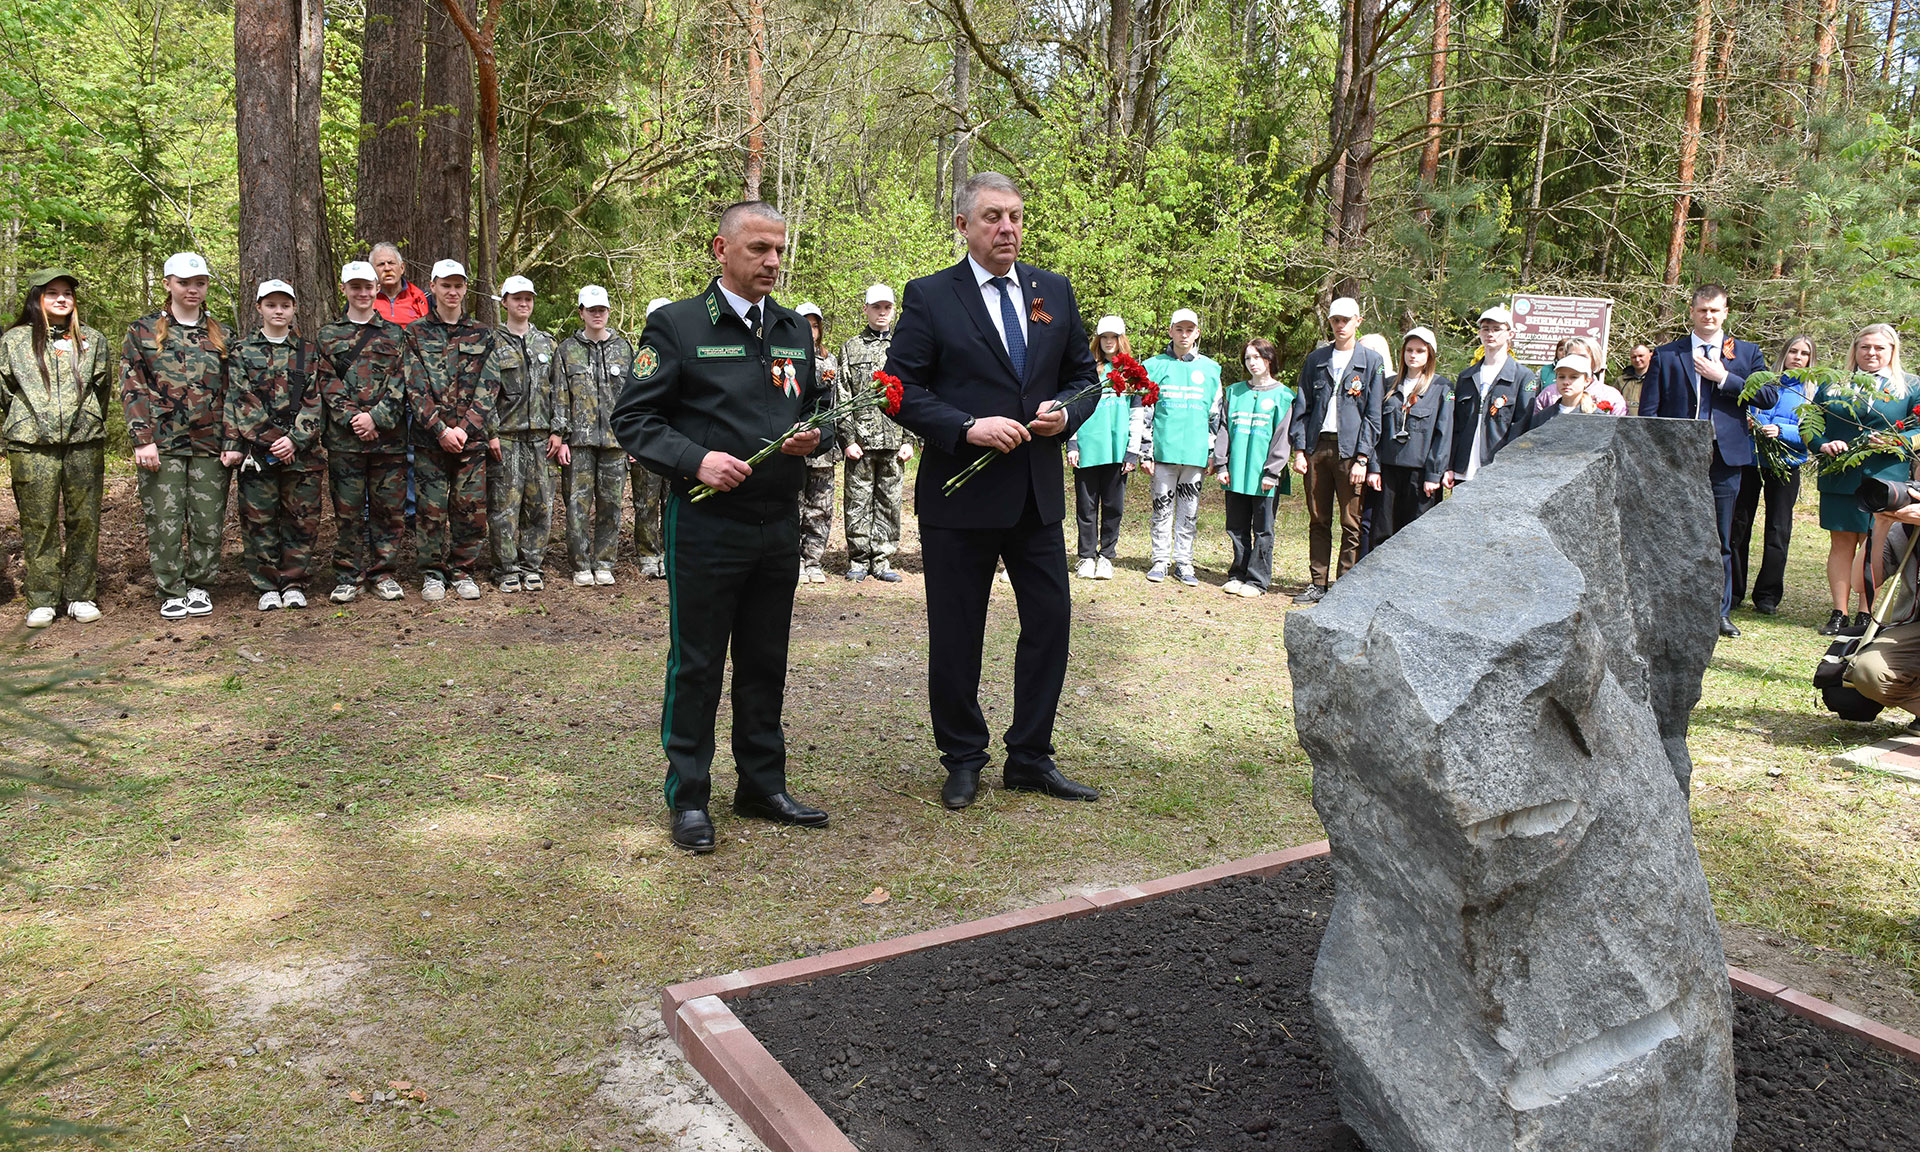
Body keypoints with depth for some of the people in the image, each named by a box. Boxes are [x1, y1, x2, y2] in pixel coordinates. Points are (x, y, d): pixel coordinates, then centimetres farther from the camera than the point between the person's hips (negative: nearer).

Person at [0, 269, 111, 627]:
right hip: (32, 447, -1)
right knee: (38, 523, -1)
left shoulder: (93, 341, 13)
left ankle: (82, 596, 10)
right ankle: (42, 600, 6)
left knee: (84, 520, 2)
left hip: (84, 444, 1)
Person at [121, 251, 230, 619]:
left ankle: (200, 586, 17)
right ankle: (171, 592, 10)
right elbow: (133, 389, 0)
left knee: (209, 518, 3)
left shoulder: (220, 335, 12)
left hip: (209, 442, 2)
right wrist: (142, 438, -10)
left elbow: (231, 391, 13)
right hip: (161, 443, -2)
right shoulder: (144, 331, 5)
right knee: (165, 519, -1)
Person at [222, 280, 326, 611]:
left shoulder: (309, 352, 9)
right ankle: (267, 586, 13)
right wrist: (232, 445, -6)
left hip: (302, 452, 1)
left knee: (301, 520, 4)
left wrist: (296, 439, -11)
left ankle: (293, 583, 16)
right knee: (259, 521, 3)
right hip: (256, 452, 0)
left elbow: (314, 402, 2)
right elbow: (235, 400, 2)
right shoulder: (243, 351, 8)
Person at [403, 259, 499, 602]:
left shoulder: (482, 335, 11)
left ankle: (463, 571, 16)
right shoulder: (416, 333, 7)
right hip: (430, 438, -1)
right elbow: (416, 387, -2)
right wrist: (441, 430, -13)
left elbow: (488, 388, 2)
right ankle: (433, 573, 14)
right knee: (431, 508, 0)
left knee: (471, 507, 1)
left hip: (472, 438, 1)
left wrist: (465, 428, -10)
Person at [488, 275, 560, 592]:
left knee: (540, 504, 4)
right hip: (505, 436, -4)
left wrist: (557, 431, 5)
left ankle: (531, 566, 14)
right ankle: (507, 569, 6)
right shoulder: (492, 342, 2)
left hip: (540, 436, 4)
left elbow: (556, 390, 13)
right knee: (504, 505, -3)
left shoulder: (546, 343, 14)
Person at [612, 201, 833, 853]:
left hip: (780, 524, 5)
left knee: (766, 662, 14)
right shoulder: (676, 325, -4)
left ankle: (763, 786, 27)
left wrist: (814, 436, -3)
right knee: (696, 665, 3)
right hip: (706, 524, -5)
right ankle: (688, 799, 15)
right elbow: (633, 419, -6)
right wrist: (696, 461, -20)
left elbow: (821, 407, 20)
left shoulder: (796, 329, 13)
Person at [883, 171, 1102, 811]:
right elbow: (903, 390, -8)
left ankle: (1030, 758, 22)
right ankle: (963, 760, 24)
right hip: (960, 493, -4)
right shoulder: (929, 296, -3)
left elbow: (1084, 375, 14)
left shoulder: (1055, 291, 9)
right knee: (956, 636, 6)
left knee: (1051, 621, 6)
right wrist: (969, 427, -20)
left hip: (1038, 493, 4)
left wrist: (1066, 412, -7)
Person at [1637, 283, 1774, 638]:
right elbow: (1649, 409, 4)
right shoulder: (1666, 355, 8)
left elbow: (1769, 396, -2)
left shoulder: (1747, 353, 10)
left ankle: (1720, 611, 16)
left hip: (1724, 457, 1)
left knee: (1720, 541, 7)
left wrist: (1723, 377, -10)